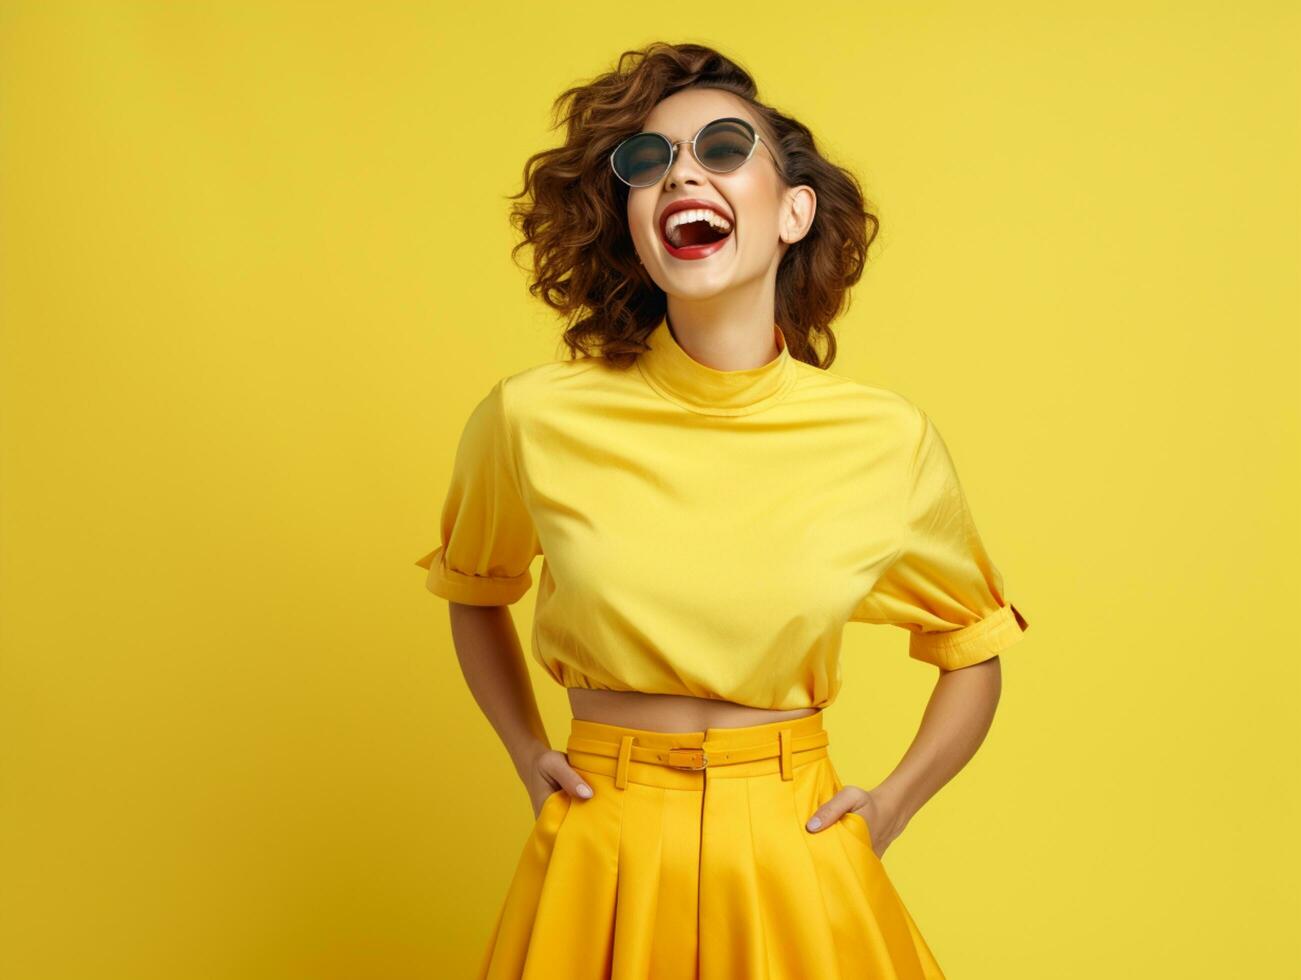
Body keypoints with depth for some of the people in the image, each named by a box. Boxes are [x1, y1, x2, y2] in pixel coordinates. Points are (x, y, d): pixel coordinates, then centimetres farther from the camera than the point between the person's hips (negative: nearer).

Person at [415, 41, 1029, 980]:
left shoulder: (889, 441, -9)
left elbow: (974, 650, 8)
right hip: (600, 859, 1)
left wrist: (892, 806, -1)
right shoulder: (533, 418, -10)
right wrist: (526, 753, 4)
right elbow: (473, 588, 12)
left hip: (795, 860, 0)